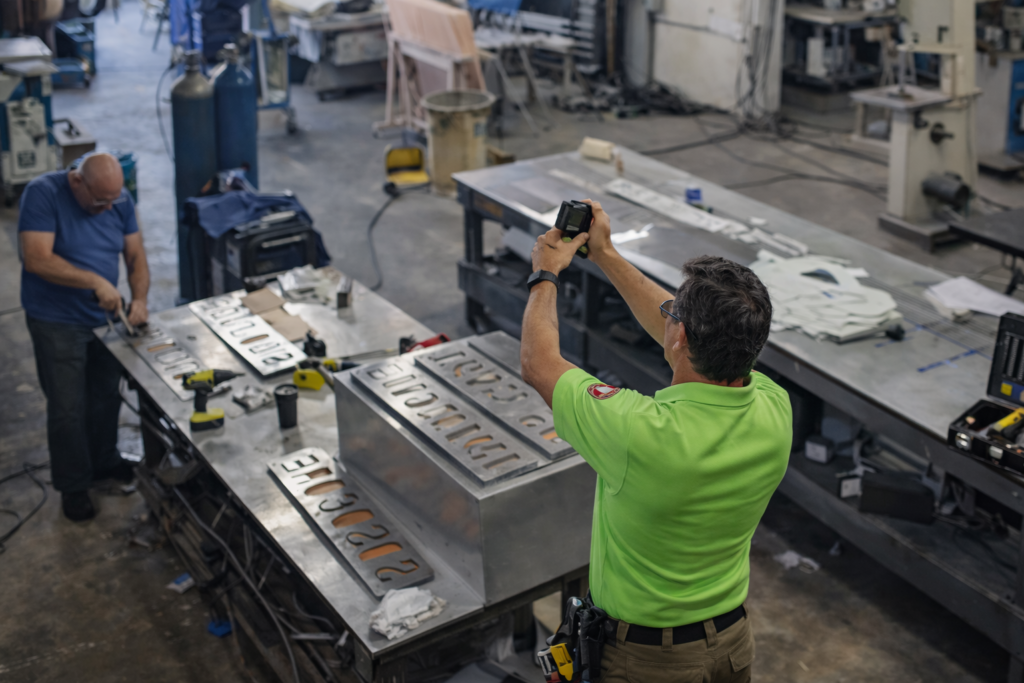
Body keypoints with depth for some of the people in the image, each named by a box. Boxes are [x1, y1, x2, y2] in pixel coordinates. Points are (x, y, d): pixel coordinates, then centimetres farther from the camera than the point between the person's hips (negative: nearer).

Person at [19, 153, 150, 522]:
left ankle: (104, 461, 41)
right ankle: (73, 487, 20)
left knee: (106, 395, 18)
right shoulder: (43, 193, -21)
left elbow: (135, 255, 2)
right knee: (68, 408, 3)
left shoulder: (120, 200, -4)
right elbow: (37, 259, -28)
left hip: (103, 316, 5)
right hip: (56, 322, -5)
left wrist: (139, 300, -14)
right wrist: (96, 281, -31)